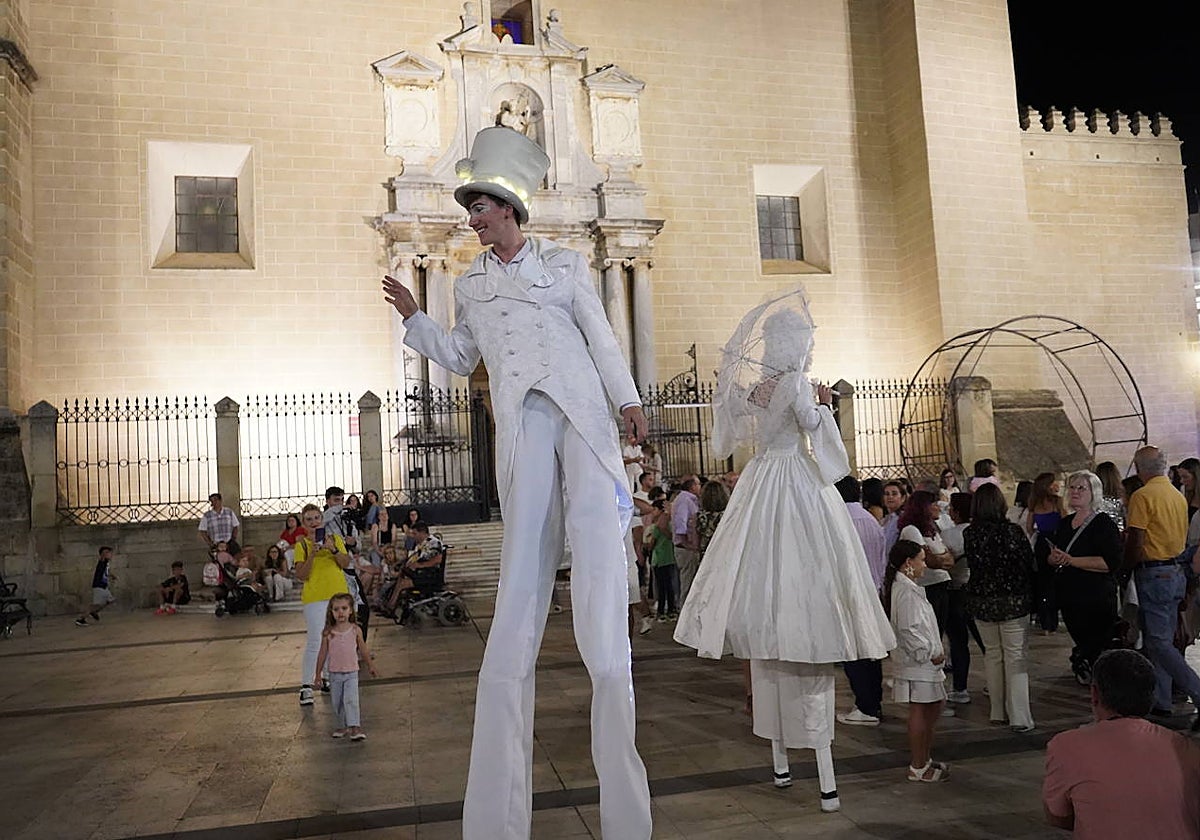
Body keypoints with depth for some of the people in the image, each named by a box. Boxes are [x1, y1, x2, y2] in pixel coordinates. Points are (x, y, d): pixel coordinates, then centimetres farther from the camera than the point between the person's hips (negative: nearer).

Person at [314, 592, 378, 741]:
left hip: (351, 673, -2)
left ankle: (355, 728, -14)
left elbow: (363, 650, 6)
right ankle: (342, 727, 26)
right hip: (334, 674, 2)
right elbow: (322, 653, 3)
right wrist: (318, 673, 6)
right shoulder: (328, 633, -6)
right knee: (337, 703, 11)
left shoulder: (355, 630, -5)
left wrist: (370, 666, 14)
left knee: (351, 700, -14)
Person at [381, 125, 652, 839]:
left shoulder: (566, 263, 16)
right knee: (526, 551, -6)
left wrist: (627, 400, -1)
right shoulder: (472, 286, 24)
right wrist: (414, 318, 13)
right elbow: (460, 358, 25)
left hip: (582, 412, -1)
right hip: (522, 425, 2)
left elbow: (601, 336, 10)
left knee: (596, 527, -13)